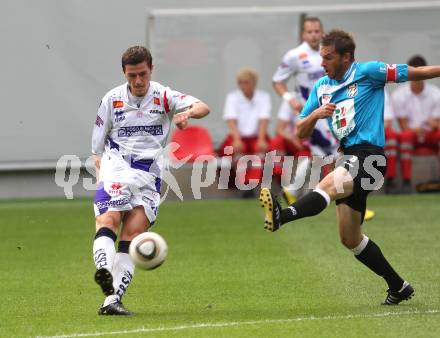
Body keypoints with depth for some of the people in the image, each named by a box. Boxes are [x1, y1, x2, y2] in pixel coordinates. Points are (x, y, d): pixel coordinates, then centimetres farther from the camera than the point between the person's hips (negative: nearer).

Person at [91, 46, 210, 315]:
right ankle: (104, 270, -48)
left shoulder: (163, 96, 3)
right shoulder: (112, 99, 7)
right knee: (108, 219, -25)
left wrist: (188, 113, -35)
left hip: (149, 174, 0)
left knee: (133, 233, -9)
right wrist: (100, 176, -2)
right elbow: (98, 146, 12)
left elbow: (203, 108, -12)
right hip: (116, 167, 0)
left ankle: (113, 299, -12)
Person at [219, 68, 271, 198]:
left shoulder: (263, 97, 3)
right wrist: (236, 140, -32)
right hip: (239, 137, 0)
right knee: (237, 149, -33)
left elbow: (263, 120, -12)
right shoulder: (232, 97, 2)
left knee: (261, 148, -32)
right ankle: (245, 185, -45)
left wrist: (261, 140, -30)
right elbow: (232, 120, -13)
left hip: (256, 137, 0)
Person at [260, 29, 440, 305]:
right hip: (350, 160, 8)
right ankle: (398, 287, 20)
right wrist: (315, 114, -6)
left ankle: (281, 217, -58)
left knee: (328, 185, -35)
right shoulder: (322, 87, 15)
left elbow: (416, 73, -1)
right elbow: (301, 132, 14)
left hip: (369, 157, -8)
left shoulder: (367, 72, -3)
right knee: (350, 238, 9)